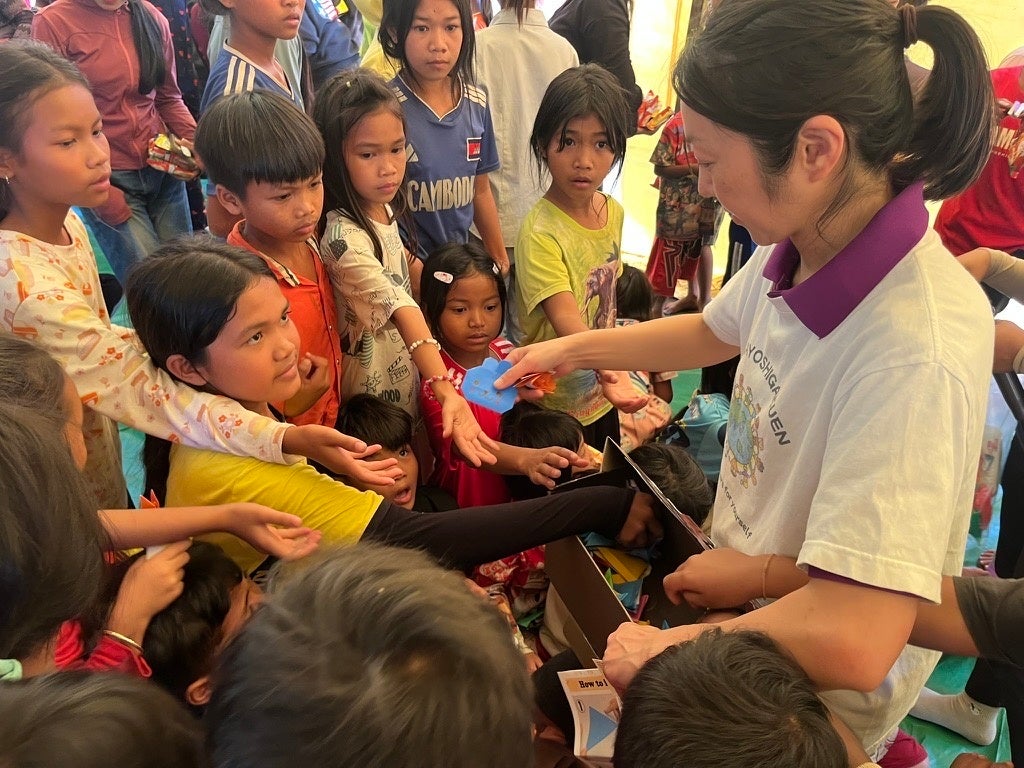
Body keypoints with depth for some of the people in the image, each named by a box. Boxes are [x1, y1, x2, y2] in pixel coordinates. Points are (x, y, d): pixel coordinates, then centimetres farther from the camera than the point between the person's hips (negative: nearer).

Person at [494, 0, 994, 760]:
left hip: (809, 702, -6)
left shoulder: (913, 355, -36)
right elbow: (717, 331, 11)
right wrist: (573, 348, 18)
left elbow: (850, 641, -40)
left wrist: (665, 647, -23)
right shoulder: (801, 250, -12)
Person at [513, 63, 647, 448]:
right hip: (553, 405, -7)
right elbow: (564, 315, -37)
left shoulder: (614, 213, -2)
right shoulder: (540, 232, -26)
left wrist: (613, 376, 12)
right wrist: (606, 368, -54)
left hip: (602, 398, 7)